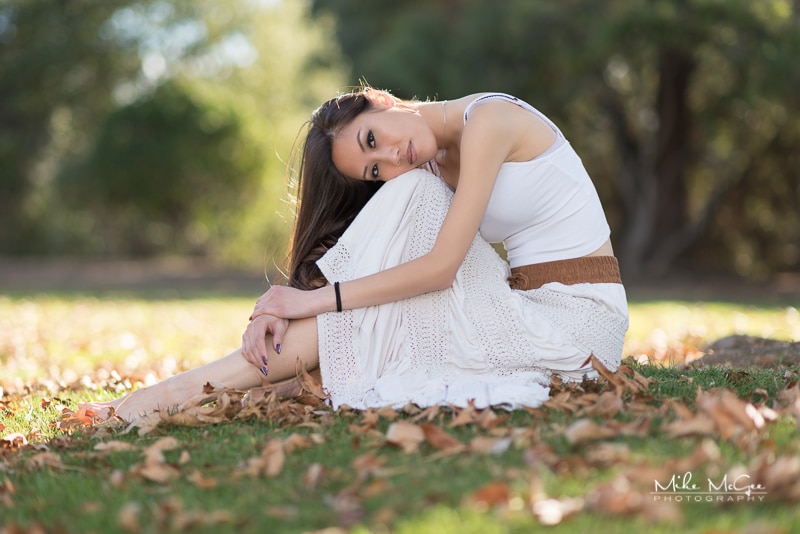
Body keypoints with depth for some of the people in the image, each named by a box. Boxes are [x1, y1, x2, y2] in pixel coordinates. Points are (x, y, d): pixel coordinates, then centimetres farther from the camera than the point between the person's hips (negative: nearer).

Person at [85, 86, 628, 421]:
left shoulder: (486, 119, -14)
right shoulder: (434, 170, 9)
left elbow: (441, 265, -20)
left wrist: (317, 297, -17)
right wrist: (284, 303, -15)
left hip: (580, 318, -7)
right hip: (530, 306, 7)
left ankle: (206, 383, -13)